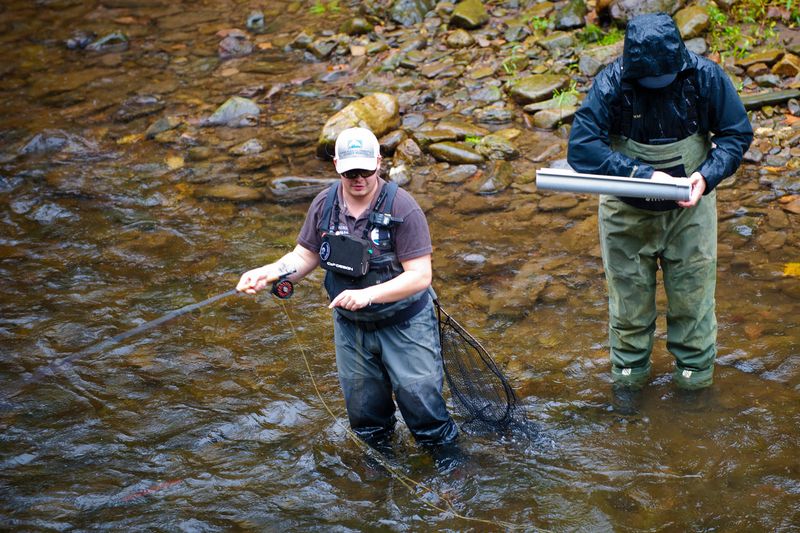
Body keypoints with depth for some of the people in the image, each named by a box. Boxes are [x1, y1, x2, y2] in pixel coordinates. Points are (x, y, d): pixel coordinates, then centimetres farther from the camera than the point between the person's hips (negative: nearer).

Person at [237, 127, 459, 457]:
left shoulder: (402, 209, -21)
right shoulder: (324, 205, -6)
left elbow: (420, 275, -23)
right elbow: (305, 256, 5)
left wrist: (368, 295, -34)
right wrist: (268, 273, -14)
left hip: (404, 326, -4)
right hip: (350, 327, 5)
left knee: (421, 402, 1)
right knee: (363, 411, 18)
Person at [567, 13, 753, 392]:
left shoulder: (704, 75, -18)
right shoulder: (612, 83, -24)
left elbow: (737, 133, -9)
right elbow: (581, 147, -30)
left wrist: (707, 176, -26)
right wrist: (644, 175, -37)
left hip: (689, 208, 1)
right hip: (628, 211, 0)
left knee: (693, 292, 9)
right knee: (629, 293, 14)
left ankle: (695, 370, 31)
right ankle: (629, 371, 36)